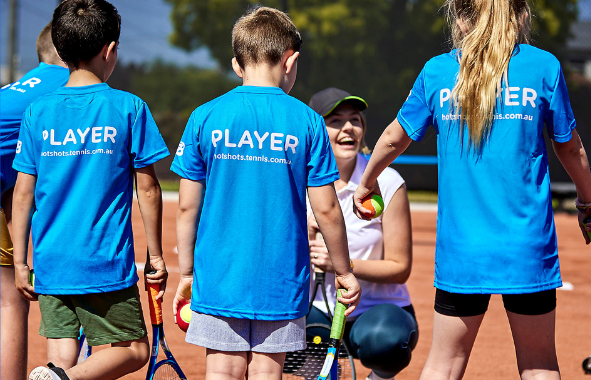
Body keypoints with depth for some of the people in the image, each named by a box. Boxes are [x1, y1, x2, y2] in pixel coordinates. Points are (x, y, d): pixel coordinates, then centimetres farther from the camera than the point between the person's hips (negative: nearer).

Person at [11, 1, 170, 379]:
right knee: (134, 349, 7)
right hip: (107, 264, -4)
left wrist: (20, 262, 12)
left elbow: (23, 193, 4)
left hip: (51, 264, 4)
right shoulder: (128, 108, -5)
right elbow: (148, 189, -3)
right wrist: (156, 256, 7)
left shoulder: (37, 111, 2)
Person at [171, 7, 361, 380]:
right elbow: (326, 209, -2)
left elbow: (188, 206, 1)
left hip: (219, 275, 1)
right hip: (281, 279, -1)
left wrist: (186, 272, 12)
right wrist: (344, 272, 10)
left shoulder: (205, 118, -1)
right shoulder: (306, 122, -4)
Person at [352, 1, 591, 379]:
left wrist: (366, 183, 34)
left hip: (460, 247, 1)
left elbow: (395, 138, 15)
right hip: (527, 248, -1)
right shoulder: (544, 67, -1)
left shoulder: (437, 71, 3)